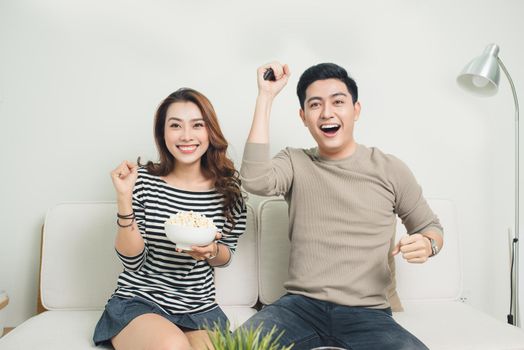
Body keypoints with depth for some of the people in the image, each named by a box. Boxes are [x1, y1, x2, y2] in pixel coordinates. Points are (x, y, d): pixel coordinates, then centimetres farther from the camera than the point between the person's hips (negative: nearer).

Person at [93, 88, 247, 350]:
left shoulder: (227, 186, -3)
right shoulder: (144, 180, -8)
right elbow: (133, 261, -9)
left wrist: (212, 251, -14)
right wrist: (124, 198, -20)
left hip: (199, 308, 2)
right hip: (137, 301, -1)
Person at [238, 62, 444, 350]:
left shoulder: (390, 170, 5)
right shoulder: (295, 163, 6)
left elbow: (430, 226, 17)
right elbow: (255, 180, -16)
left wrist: (426, 244, -9)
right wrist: (265, 96, -10)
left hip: (366, 314, 1)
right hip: (300, 305, 0)